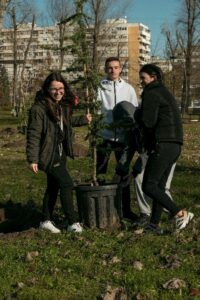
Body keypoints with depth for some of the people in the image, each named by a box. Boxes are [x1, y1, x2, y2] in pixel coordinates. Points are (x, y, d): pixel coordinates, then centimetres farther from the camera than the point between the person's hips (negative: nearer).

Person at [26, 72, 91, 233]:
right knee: (66, 184, -9)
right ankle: (73, 223, 0)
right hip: (48, 154, -8)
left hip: (60, 152, 8)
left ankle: (46, 220, 27)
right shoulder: (39, 108, -19)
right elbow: (33, 134, -20)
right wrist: (32, 159, -22)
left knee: (54, 186, 15)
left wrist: (83, 120, 33)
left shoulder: (63, 106, 6)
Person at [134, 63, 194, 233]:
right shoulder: (165, 93, 23)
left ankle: (180, 214, -12)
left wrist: (137, 115, 2)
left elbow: (148, 122, -17)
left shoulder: (151, 94, -8)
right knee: (159, 186, 11)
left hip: (162, 145, -10)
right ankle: (155, 224, 14)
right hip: (174, 145, 10)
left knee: (148, 186, -8)